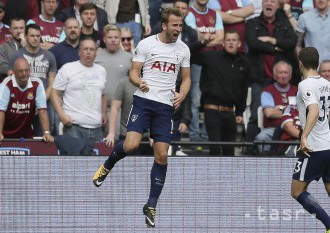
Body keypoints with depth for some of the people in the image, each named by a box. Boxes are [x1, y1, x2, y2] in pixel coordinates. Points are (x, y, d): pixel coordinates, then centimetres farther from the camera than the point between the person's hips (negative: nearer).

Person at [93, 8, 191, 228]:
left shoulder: (183, 49, 8)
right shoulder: (146, 44, -1)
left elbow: (186, 78, 17)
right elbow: (133, 72, 2)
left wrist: (181, 95, -4)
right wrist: (140, 83, -21)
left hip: (165, 106, 3)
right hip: (143, 100, -3)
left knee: (162, 156, -3)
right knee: (131, 145, -21)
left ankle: (151, 206, 6)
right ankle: (107, 166, 13)